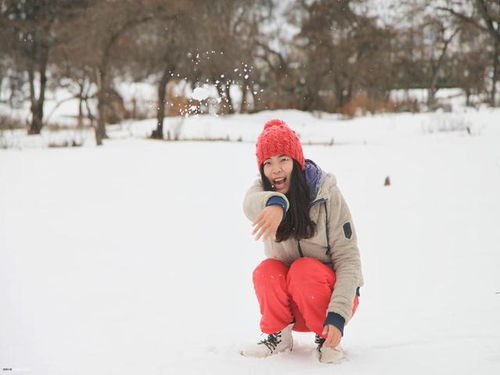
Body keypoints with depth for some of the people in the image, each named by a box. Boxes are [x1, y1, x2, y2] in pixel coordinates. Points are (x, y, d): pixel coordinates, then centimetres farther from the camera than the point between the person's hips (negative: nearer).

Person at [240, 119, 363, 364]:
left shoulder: (327, 195, -15)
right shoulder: (263, 188, -8)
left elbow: (348, 258, -18)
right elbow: (251, 203, -34)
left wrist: (338, 313, -30)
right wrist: (275, 202, -60)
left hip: (332, 291, -2)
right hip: (290, 303, 3)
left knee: (304, 269, -31)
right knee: (266, 271, -26)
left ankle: (326, 338, -10)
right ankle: (278, 335, -4)